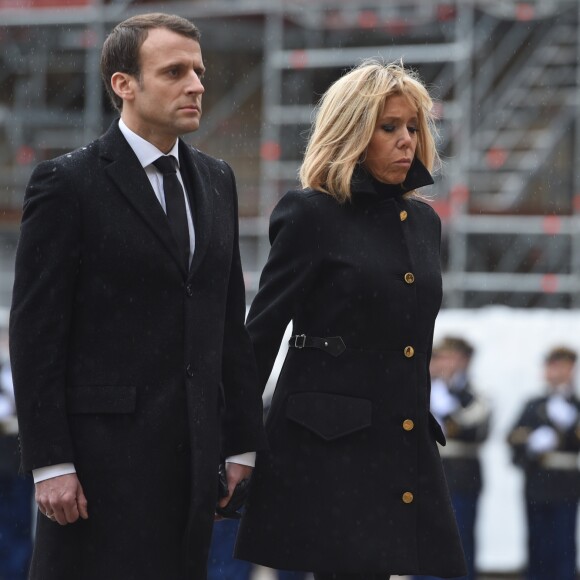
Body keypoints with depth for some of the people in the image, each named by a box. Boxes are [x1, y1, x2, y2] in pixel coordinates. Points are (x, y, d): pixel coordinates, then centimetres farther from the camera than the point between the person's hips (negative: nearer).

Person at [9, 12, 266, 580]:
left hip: (193, 450, 6)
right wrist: (50, 463, -14)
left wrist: (243, 442, 11)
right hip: (104, 453, -6)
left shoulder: (215, 180, 14)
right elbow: (34, 334, -8)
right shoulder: (66, 183, -5)